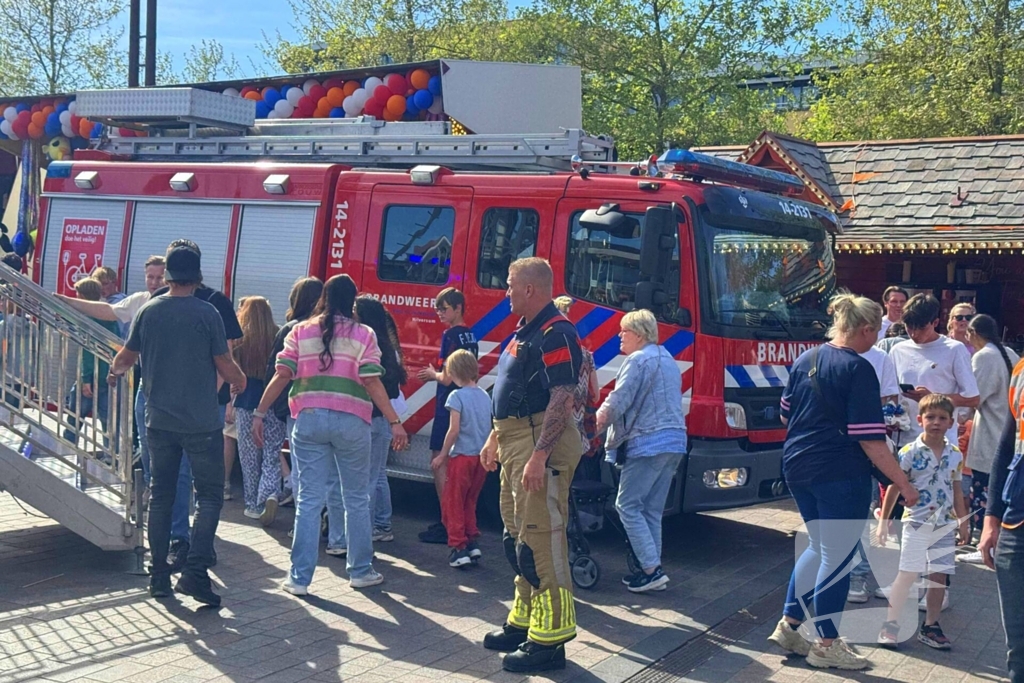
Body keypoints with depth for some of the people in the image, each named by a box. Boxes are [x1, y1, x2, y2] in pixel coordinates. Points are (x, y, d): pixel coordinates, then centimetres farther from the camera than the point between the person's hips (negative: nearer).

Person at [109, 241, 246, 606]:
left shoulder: (148, 311, 1)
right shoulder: (207, 313, -11)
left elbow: (127, 355, 12)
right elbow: (224, 364, -8)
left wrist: (116, 371, 35)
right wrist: (240, 381, 14)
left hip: (159, 421, 4)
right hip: (202, 422, -4)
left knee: (161, 496, 13)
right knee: (209, 495, 4)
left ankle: (159, 576, 16)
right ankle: (195, 572, -8)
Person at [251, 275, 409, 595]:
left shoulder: (301, 331, 6)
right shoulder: (363, 335, 1)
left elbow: (281, 376, 1)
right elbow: (373, 383, -6)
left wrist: (259, 413, 6)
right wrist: (395, 422, -4)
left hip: (309, 420, 2)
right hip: (351, 422, -1)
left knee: (308, 499, 5)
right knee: (357, 499, 12)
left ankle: (299, 577, 6)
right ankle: (361, 571, 22)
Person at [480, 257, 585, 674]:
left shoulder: (556, 334, -16)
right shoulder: (524, 331, 17)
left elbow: (562, 399, -24)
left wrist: (539, 455, -28)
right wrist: (495, 439, 24)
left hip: (542, 443, -11)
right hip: (515, 441, 11)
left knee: (541, 542, -8)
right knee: (517, 538, 17)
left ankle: (549, 641, -2)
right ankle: (524, 621, 29)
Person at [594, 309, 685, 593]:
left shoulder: (639, 360, -9)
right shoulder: (668, 360, 20)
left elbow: (617, 402, -15)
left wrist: (598, 421, -2)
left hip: (648, 443, -9)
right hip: (675, 442, 9)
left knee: (627, 505, -3)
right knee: (652, 510, 12)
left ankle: (651, 570, -9)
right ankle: (653, 571, 12)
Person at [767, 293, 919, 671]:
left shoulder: (805, 359, 8)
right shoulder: (858, 369, -15)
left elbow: (785, 415, 17)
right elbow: (871, 439, -19)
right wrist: (904, 484, -14)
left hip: (798, 466, 8)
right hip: (841, 473, -8)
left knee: (819, 547, 22)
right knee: (837, 556, 3)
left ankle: (788, 624, 22)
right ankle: (827, 645, 12)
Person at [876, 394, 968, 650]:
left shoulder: (955, 455, 5)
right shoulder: (909, 453, -7)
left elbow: (956, 489, 15)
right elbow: (894, 487, -3)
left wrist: (963, 522, 16)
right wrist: (884, 520, -2)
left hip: (945, 525, 4)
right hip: (916, 523, -4)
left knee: (939, 576, 7)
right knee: (907, 574, -4)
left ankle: (930, 626, 19)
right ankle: (890, 623, 6)